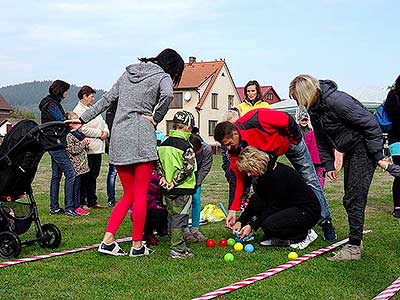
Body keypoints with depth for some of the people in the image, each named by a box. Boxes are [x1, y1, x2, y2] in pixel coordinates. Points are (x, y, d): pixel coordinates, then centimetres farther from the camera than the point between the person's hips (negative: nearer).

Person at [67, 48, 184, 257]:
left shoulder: (128, 73, 21)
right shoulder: (162, 76, 2)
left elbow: (107, 99, 20)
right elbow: (167, 95, -21)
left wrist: (83, 119, 23)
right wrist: (156, 118, -6)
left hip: (119, 138, 6)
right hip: (142, 137, -6)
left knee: (128, 195, 13)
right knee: (140, 195, 1)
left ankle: (107, 240, 5)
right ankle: (137, 246, 6)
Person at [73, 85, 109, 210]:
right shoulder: (78, 110, -9)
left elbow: (103, 123, 21)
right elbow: (83, 129, -20)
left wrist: (106, 132, -1)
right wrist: (99, 133, -13)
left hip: (98, 148, 9)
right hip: (87, 149, -9)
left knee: (93, 176, 13)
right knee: (85, 176, -2)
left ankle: (92, 201, 21)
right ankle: (82, 202, 5)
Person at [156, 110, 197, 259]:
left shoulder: (163, 144, 7)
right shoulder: (186, 146, -13)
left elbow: (157, 161, 8)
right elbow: (188, 166, -18)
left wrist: (162, 177, 4)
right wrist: (175, 181, -14)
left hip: (167, 188, 7)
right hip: (183, 188, -7)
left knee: (172, 217, 14)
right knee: (180, 218, -2)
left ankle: (180, 246, 25)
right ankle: (177, 249, 0)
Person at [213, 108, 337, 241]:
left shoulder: (255, 119, -42)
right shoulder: (235, 150, -23)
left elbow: (288, 120, -29)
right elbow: (239, 178, -22)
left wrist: (296, 139, -14)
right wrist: (232, 210, -26)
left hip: (289, 140, -4)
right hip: (265, 152, 4)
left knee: (310, 181, 2)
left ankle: (326, 222, 15)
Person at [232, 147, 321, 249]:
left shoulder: (278, 175, -26)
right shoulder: (264, 174, 2)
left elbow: (274, 207, -22)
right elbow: (255, 202, 8)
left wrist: (252, 226, -19)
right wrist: (240, 221, -1)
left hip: (309, 211, -9)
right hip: (289, 207, 9)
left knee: (269, 224, -28)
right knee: (255, 200, -4)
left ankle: (304, 235, -3)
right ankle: (277, 238, 5)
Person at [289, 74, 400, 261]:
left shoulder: (336, 101, -25)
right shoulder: (314, 110, 3)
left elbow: (370, 124, -23)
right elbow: (322, 141, 15)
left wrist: (379, 157, -21)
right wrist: (328, 165, 7)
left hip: (364, 149, -9)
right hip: (350, 152, 9)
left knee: (353, 199, -9)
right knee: (350, 199, 12)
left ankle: (354, 247, -1)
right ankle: (355, 242, 22)